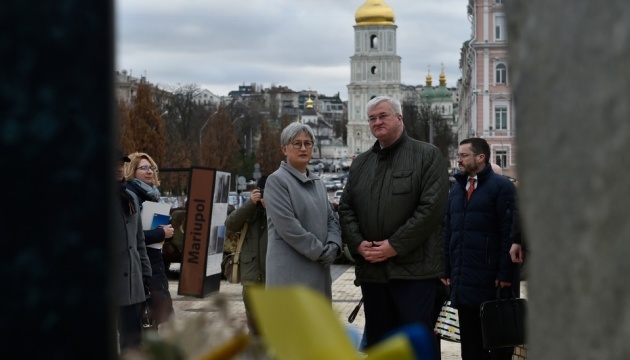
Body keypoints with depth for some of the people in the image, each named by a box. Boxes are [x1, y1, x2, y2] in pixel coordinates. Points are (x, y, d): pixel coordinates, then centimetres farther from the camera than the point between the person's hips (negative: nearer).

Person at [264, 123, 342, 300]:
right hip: (291, 271, -8)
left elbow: (331, 219, 15)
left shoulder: (317, 182, 17)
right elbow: (287, 226, -16)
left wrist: (333, 246, -5)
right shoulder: (277, 180, -7)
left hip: (318, 269, 8)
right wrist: (321, 251, -14)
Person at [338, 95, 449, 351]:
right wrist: (358, 244, -5)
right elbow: (346, 208, 14)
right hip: (371, 269, 6)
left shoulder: (428, 155, 0)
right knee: (376, 338, 13)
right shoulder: (360, 163, 18)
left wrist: (395, 246, -15)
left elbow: (432, 207, -11)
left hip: (413, 268, -5)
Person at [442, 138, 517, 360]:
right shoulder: (457, 188, 16)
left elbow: (508, 232, -11)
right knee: (470, 338, 11)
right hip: (463, 280, 7)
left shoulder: (501, 186, -5)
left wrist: (505, 273, -16)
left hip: (491, 280, -6)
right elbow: (448, 231, 17)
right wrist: (447, 270, 12)